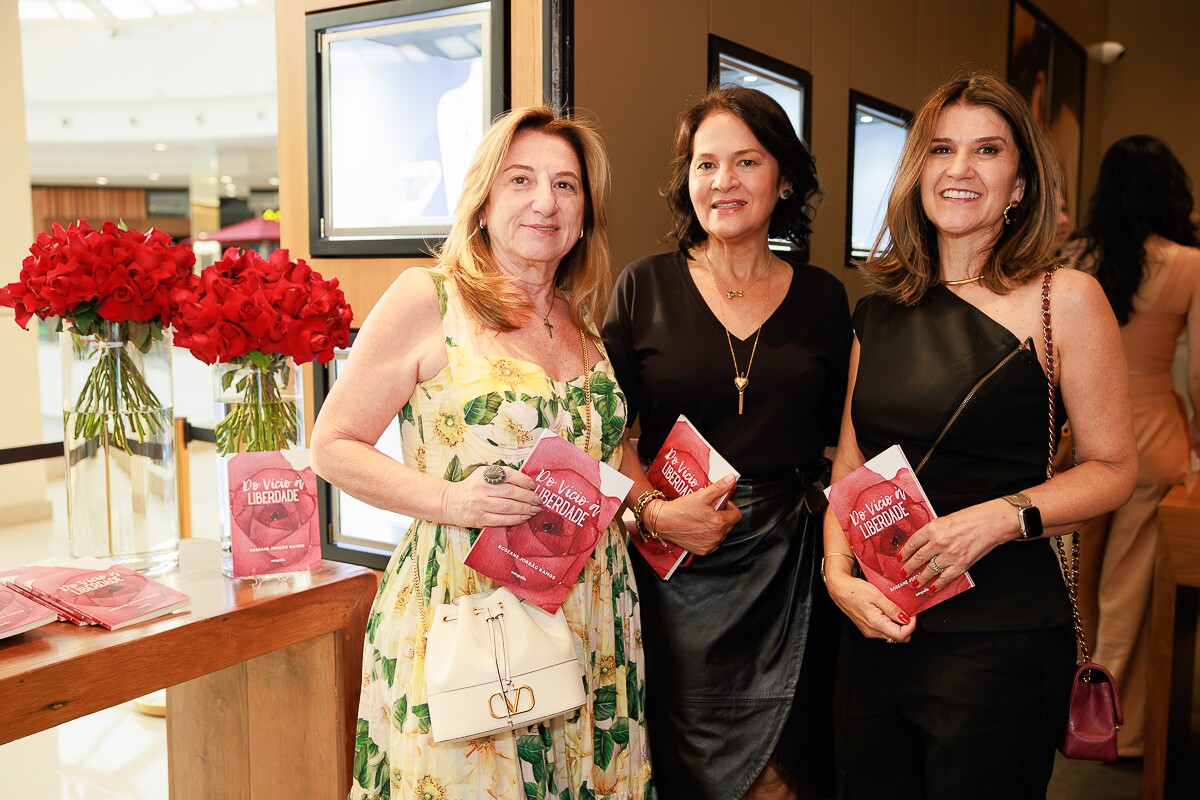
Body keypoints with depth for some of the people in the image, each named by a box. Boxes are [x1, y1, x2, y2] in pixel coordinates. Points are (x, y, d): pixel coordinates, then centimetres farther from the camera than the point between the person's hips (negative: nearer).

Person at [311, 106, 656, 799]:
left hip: (589, 625, 6)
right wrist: (448, 499, -19)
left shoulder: (586, 323, 11)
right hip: (459, 610, -5)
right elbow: (334, 446, -6)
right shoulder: (428, 299, -6)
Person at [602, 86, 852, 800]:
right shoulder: (645, 287, 1)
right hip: (672, 568, -1)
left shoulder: (821, 297, 7)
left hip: (786, 562, 2)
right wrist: (651, 509, -16)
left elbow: (838, 441, 11)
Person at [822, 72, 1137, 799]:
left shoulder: (1065, 298, -5)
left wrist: (1003, 516, -18)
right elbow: (849, 466, 10)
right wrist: (839, 576, -4)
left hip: (999, 636, -4)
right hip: (877, 631, 5)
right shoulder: (881, 313, 8)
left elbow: (1113, 468, -3)